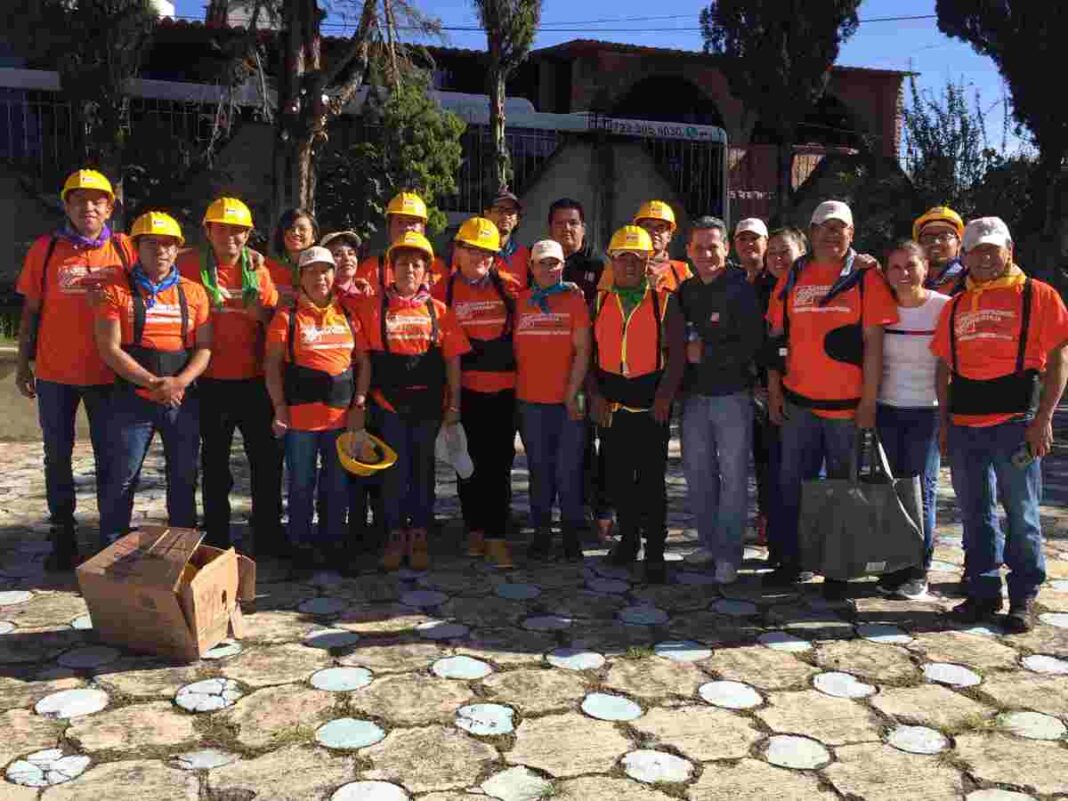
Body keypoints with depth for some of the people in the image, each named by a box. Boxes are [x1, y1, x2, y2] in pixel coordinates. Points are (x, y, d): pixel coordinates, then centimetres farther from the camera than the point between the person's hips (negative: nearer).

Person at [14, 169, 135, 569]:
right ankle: (63, 535, 22)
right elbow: (31, 310, 5)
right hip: (55, 372, 1)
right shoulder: (45, 249, 1)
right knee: (57, 456, 10)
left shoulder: (125, 249, 0)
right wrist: (23, 364, 4)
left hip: (107, 371, -1)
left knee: (109, 457, 7)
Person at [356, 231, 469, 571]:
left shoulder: (439, 310, 4)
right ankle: (395, 536, 19)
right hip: (389, 404, -1)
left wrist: (454, 406, 0)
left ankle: (419, 536, 21)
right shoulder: (374, 307, 1)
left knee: (424, 470, 9)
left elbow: (453, 361, 4)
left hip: (429, 404, 1)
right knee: (395, 471, 5)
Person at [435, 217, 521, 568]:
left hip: (504, 387, 0)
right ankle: (475, 530, 23)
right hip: (464, 389, 0)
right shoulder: (444, 290, 2)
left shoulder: (510, 287, 4)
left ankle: (496, 537, 5)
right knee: (469, 462, 10)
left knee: (499, 463, 0)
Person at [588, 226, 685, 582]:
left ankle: (655, 551, 8)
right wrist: (595, 395, -2)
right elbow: (587, 353, 8)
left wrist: (664, 396, -13)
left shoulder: (664, 302, 0)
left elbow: (677, 353, -3)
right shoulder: (599, 302, 8)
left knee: (651, 479, -2)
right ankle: (628, 538, 28)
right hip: (611, 403, 3)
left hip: (651, 403, -3)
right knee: (618, 476, 12)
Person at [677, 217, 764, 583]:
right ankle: (710, 542, 27)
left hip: (732, 395, -6)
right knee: (697, 472, 13)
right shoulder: (685, 291, 9)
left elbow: (752, 345, -16)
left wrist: (705, 353, -13)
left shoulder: (740, 289, -9)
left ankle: (728, 553, 9)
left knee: (733, 476, 1)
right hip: (695, 395, 6)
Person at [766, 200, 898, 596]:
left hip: (848, 405, -3)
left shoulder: (865, 277, -2)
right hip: (797, 403, 3)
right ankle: (788, 558, 23)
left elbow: (873, 343, -6)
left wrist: (869, 403, -10)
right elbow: (777, 338, 11)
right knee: (792, 483, 9)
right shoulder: (792, 278, 8)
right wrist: (774, 392, 5)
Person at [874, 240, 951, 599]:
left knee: (921, 491, 2)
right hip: (886, 409, 3)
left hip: (926, 411, -3)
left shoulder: (944, 307, -6)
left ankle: (918, 571, 13)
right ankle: (893, 566, 17)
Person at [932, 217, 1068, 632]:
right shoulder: (955, 306, 14)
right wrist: (944, 421, 11)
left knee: (1022, 515, 3)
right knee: (975, 514, 10)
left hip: (1015, 423, -4)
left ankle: (1023, 598, 15)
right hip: (964, 426, 5)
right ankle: (983, 592, 21)